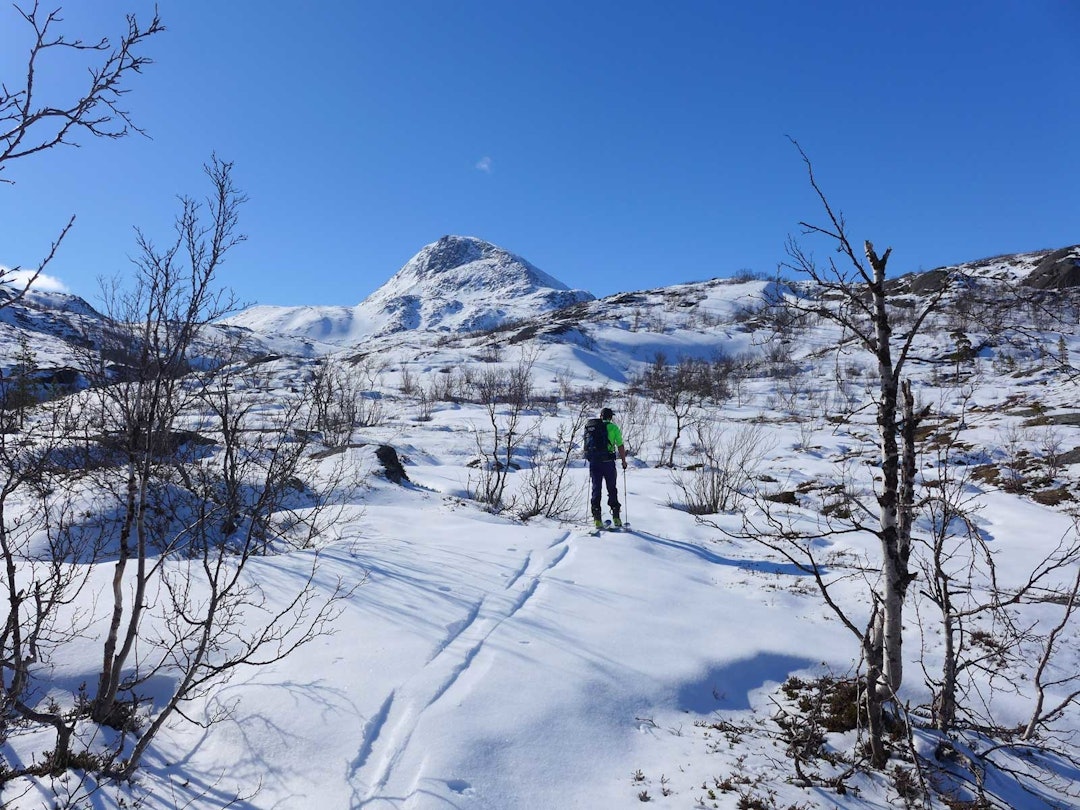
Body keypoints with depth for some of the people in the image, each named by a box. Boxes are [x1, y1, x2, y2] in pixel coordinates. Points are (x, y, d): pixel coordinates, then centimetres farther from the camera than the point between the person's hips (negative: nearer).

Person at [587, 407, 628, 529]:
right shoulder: (613, 427, -1)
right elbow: (620, 446, -3)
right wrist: (624, 460, 9)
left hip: (594, 462, 3)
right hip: (608, 462, -2)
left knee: (596, 488, 8)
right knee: (612, 489, 10)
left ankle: (597, 518, 3)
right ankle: (616, 517, 10)